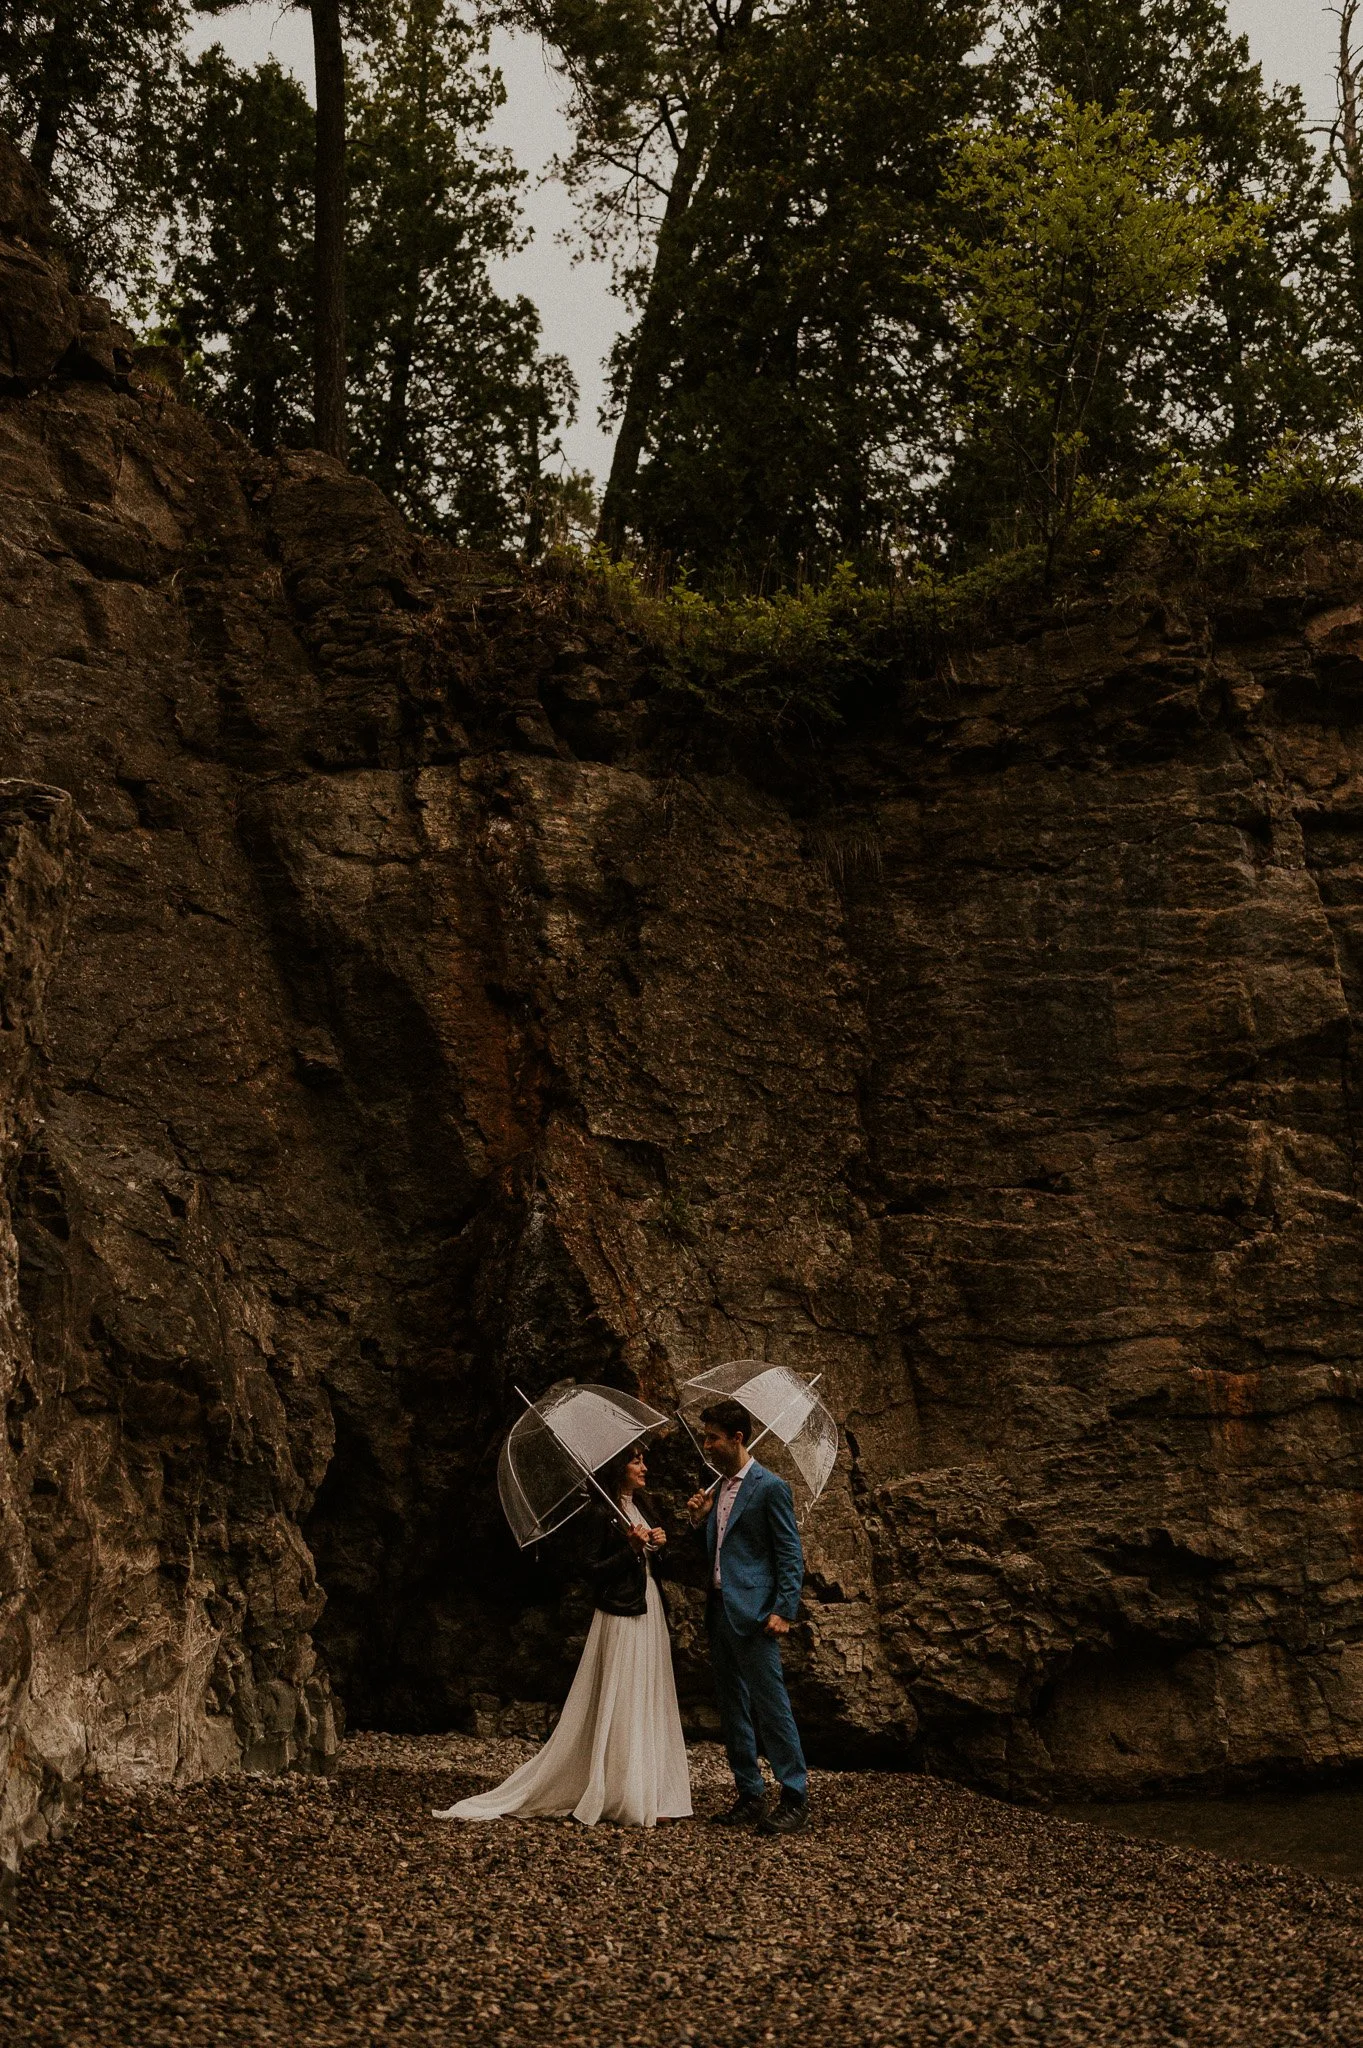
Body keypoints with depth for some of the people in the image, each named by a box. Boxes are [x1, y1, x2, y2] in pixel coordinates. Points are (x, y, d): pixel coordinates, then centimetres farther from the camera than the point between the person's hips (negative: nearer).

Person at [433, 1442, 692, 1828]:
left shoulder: (644, 1507, 15)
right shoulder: (604, 1515, -9)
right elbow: (593, 1572, -12)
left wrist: (658, 1544, 0)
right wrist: (630, 1547, -20)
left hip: (651, 1614, 8)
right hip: (621, 1618, -8)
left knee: (649, 1703, 9)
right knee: (620, 1707, -5)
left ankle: (650, 1793, 14)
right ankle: (625, 1797, 0)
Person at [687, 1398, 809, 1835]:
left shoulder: (770, 1487, -8)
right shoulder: (719, 1489, 16)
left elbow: (791, 1554, -9)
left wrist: (783, 1610, -16)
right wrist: (699, 1520, 3)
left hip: (753, 1615, -8)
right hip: (719, 1613, 9)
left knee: (771, 1706, -7)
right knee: (733, 1711, 11)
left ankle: (795, 1798, -1)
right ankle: (750, 1796, 17)